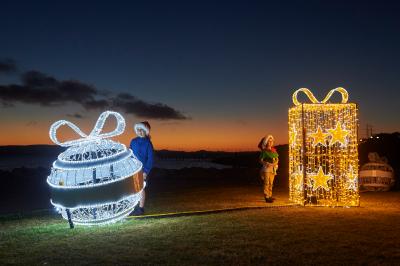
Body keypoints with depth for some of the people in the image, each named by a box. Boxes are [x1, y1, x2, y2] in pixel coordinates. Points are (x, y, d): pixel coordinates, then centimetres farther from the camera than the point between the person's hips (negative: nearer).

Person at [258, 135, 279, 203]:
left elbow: (277, 159, 17)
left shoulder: (274, 150, 13)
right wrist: (266, 163, -21)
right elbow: (261, 160, -5)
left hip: (273, 168, 6)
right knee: (266, 182, -9)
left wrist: (275, 163, -4)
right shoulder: (264, 151, -4)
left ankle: (270, 196, 19)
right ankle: (267, 197, -9)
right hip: (266, 168, -6)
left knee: (271, 183, 10)